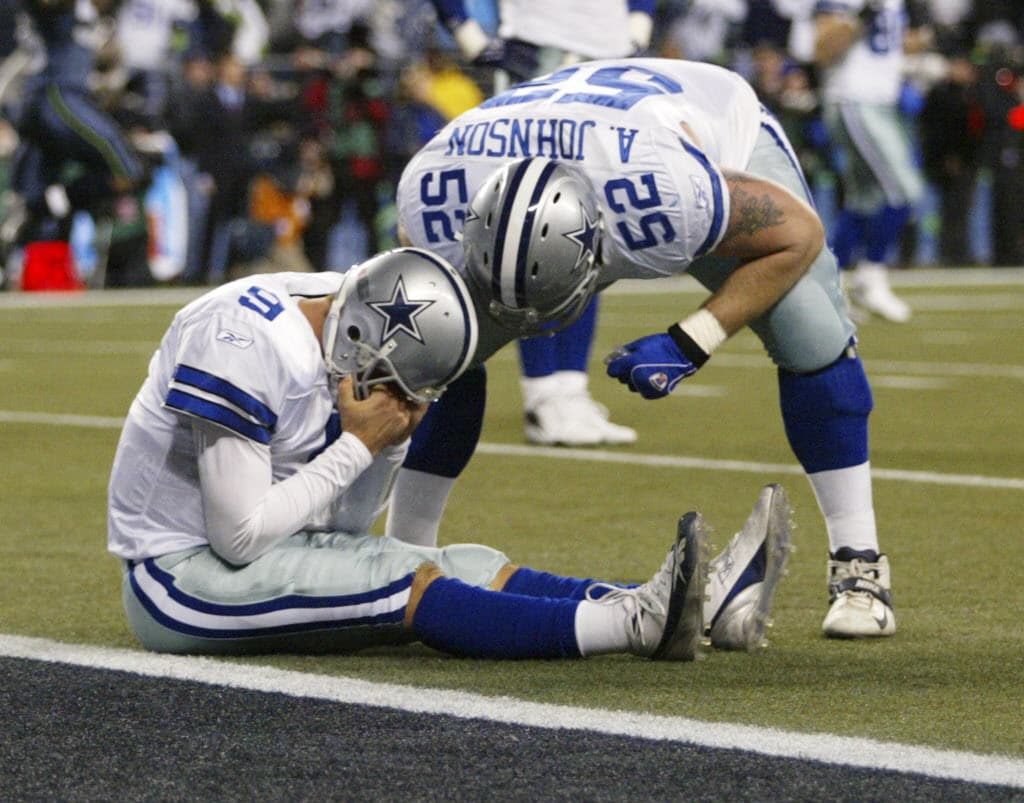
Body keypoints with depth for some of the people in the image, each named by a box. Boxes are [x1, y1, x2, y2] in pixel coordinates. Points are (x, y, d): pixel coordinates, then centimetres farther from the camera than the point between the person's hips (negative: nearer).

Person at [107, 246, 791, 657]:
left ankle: (707, 602, -14)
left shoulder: (333, 346, 3)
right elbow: (240, 537, -26)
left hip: (242, 549, 9)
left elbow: (341, 528, 8)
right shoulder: (246, 349, -25)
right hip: (180, 575, -9)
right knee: (408, 585, -25)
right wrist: (358, 445, -20)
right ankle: (638, 622, -33)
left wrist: (390, 445, -10)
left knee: (473, 569, -5)